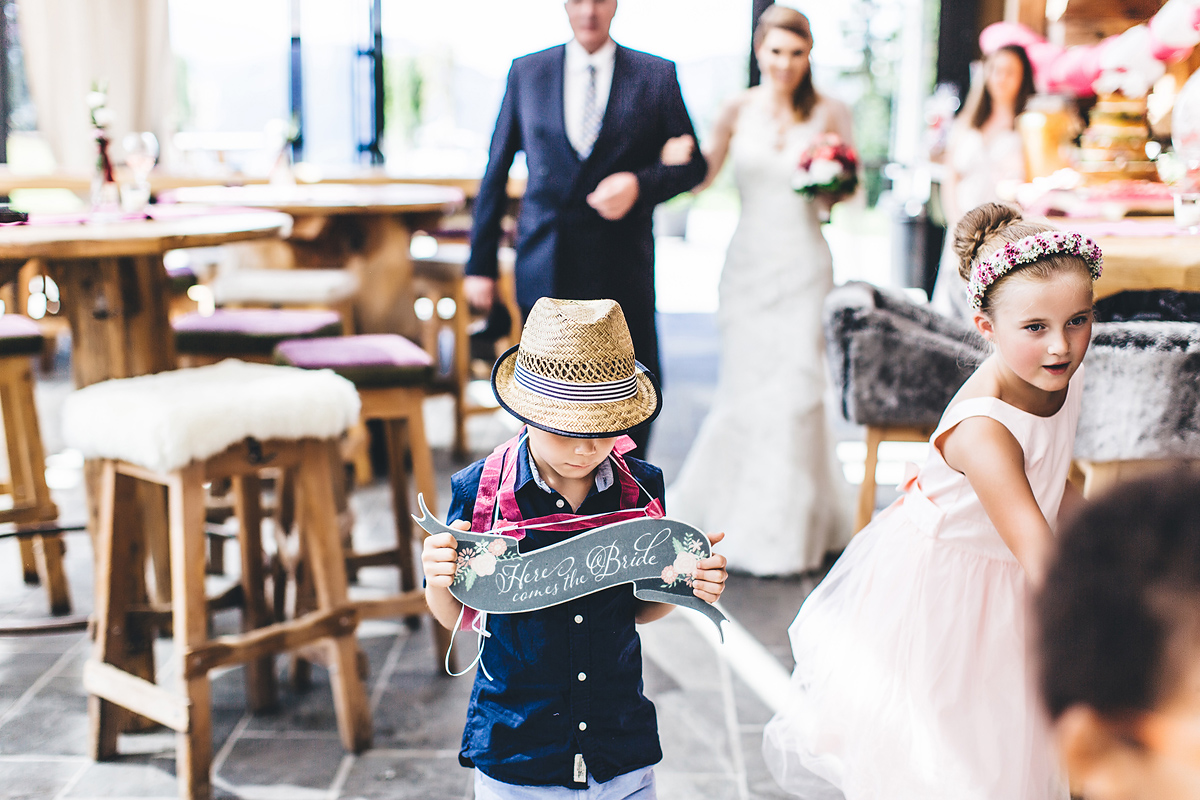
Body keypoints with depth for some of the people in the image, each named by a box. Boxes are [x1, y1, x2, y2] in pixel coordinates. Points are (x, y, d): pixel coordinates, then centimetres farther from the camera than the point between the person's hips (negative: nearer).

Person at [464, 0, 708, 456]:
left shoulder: (657, 76, 5)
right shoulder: (526, 73, 8)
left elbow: (692, 163, 6)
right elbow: (497, 171, 9)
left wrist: (640, 184, -15)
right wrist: (481, 263, 6)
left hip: (623, 267, 0)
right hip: (545, 268, 0)